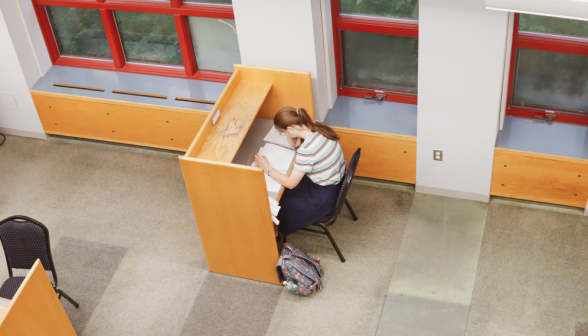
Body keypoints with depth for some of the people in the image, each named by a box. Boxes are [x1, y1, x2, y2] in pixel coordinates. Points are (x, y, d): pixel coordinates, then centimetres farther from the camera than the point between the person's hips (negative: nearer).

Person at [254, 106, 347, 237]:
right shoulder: (317, 126, -11)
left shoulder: (307, 150, -36)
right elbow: (295, 144, 9)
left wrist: (266, 168, -16)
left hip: (324, 197, -8)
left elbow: (290, 183, -26)